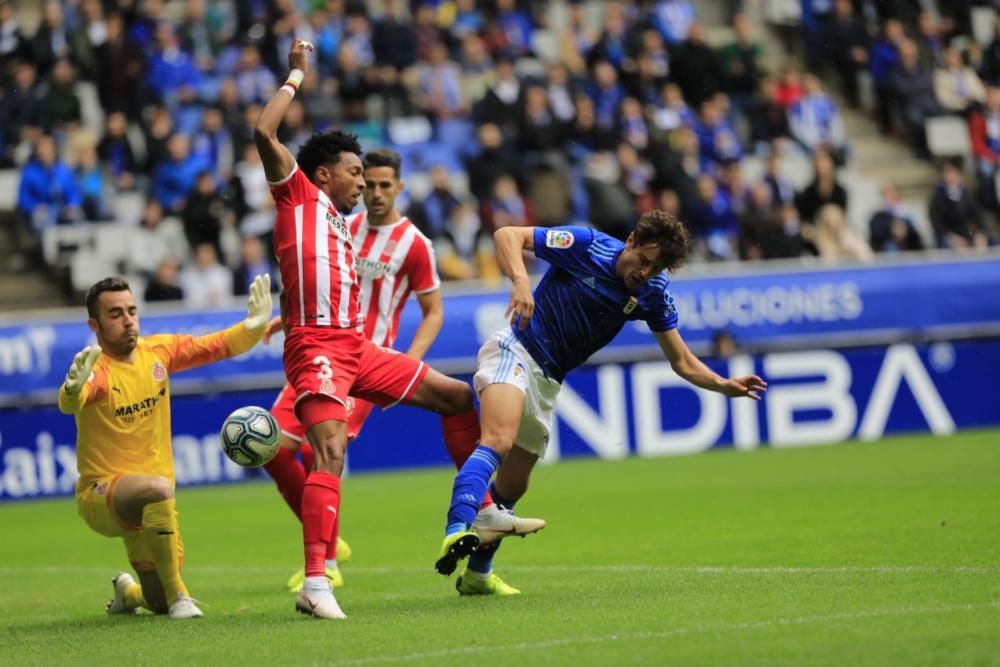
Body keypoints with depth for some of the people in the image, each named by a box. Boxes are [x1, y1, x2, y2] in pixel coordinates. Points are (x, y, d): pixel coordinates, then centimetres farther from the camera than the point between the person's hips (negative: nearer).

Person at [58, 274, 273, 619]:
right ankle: (177, 595, -23)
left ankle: (128, 592, 46)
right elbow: (67, 405, -43)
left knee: (161, 604, 9)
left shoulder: (158, 351, -1)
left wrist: (255, 325, -14)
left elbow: (219, 346, 5)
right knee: (157, 488, -40)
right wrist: (75, 387, -65)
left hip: (150, 502, 6)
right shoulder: (97, 370, -21)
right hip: (100, 494, -6)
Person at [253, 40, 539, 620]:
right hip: (316, 346, -9)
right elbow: (264, 133, -10)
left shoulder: (343, 227, 26)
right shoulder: (299, 195, 4)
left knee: (456, 395, 15)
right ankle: (316, 582, -32)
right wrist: (297, 77, 0)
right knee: (330, 451, -25)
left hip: (356, 346, 9)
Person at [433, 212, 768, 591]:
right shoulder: (586, 246, -13)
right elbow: (508, 236, -14)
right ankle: (456, 533, -48)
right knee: (499, 442, -31)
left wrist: (724, 385, -10)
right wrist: (521, 282, -31)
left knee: (512, 487, 10)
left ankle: (477, 573, 26)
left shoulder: (653, 294, 1)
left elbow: (682, 361, 6)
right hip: (515, 350, -6)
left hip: (547, 381, 6)